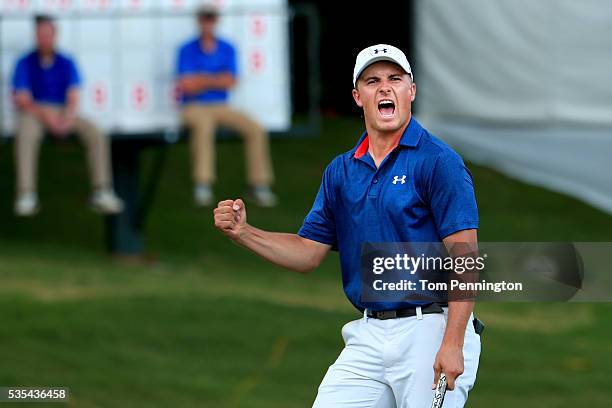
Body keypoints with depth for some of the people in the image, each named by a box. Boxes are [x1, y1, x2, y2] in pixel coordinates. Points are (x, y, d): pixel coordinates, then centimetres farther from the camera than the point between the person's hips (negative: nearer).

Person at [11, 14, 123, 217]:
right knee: (25, 135, -38)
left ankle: (102, 191, -21)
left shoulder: (66, 63, 8)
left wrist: (68, 119, -21)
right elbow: (22, 99, -8)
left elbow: (73, 98, 0)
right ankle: (26, 195, -42)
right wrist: (45, 115, -23)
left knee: (95, 134, -22)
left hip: (63, 114, 3)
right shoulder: (25, 63, 1)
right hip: (34, 113, -3)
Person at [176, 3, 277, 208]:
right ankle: (202, 186, -41)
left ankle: (259, 186, -8)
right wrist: (216, 80, -9)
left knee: (255, 130, -15)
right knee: (204, 125, -38)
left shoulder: (227, 49, 6)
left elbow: (230, 82, -6)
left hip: (220, 107, 4)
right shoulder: (187, 50, -3)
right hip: (193, 107, -4)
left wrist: (203, 79, -13)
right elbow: (187, 86, -14)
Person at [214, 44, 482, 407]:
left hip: (429, 332, -6)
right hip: (367, 336, 6)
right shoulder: (341, 171, 14)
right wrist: (242, 232, 0)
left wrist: (452, 344, -21)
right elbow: (309, 253, 16)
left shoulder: (437, 161, -7)